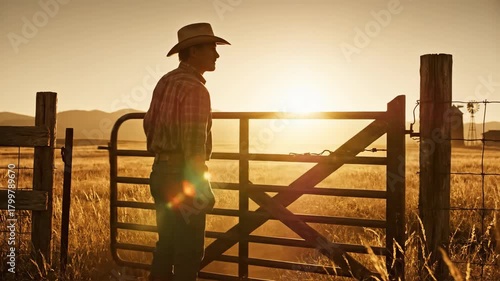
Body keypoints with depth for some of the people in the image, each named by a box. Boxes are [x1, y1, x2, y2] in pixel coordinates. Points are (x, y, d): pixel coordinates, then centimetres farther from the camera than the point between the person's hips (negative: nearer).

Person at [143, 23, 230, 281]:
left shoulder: (165, 81, 11)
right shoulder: (194, 88, -16)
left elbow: (149, 124, 19)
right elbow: (194, 142, -21)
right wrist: (200, 188, -17)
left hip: (161, 172, 9)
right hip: (181, 175, -9)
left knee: (166, 245, 18)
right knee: (189, 250, 1)